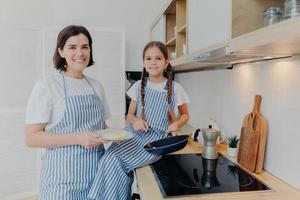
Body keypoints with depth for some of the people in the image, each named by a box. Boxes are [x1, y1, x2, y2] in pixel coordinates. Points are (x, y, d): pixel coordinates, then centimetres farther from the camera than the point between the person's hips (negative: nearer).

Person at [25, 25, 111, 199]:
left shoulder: (96, 86, 7)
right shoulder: (46, 87, -9)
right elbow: (32, 137, -12)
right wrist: (78, 138, -22)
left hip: (97, 170, 5)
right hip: (64, 177, -5)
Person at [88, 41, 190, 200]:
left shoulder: (175, 89, 0)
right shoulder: (139, 86, 6)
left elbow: (185, 114, 13)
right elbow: (130, 115, 13)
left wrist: (176, 124, -8)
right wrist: (136, 121, -10)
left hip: (158, 138, -3)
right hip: (136, 133, 3)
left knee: (116, 161, -24)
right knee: (109, 158, -25)